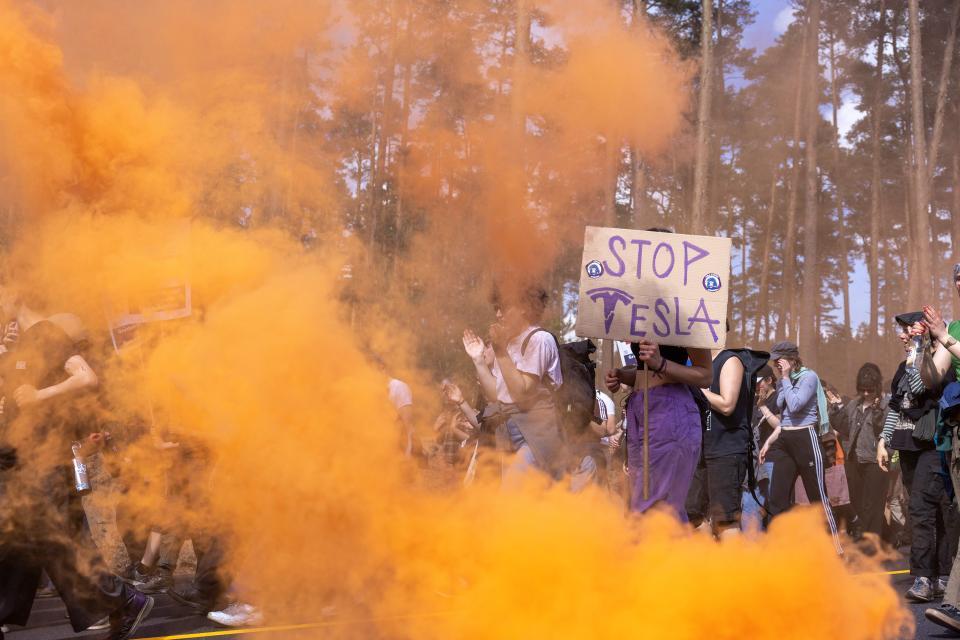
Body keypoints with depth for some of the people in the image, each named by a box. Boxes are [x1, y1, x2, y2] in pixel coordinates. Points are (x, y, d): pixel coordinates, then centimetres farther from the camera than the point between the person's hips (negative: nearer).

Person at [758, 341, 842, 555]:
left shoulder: (809, 377, -8)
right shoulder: (782, 383, 14)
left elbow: (795, 405, -22)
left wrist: (786, 378, -11)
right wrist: (768, 442, 13)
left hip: (805, 439, -7)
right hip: (784, 441, 7)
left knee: (818, 495, -3)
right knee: (777, 497, 1)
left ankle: (836, 546, 5)